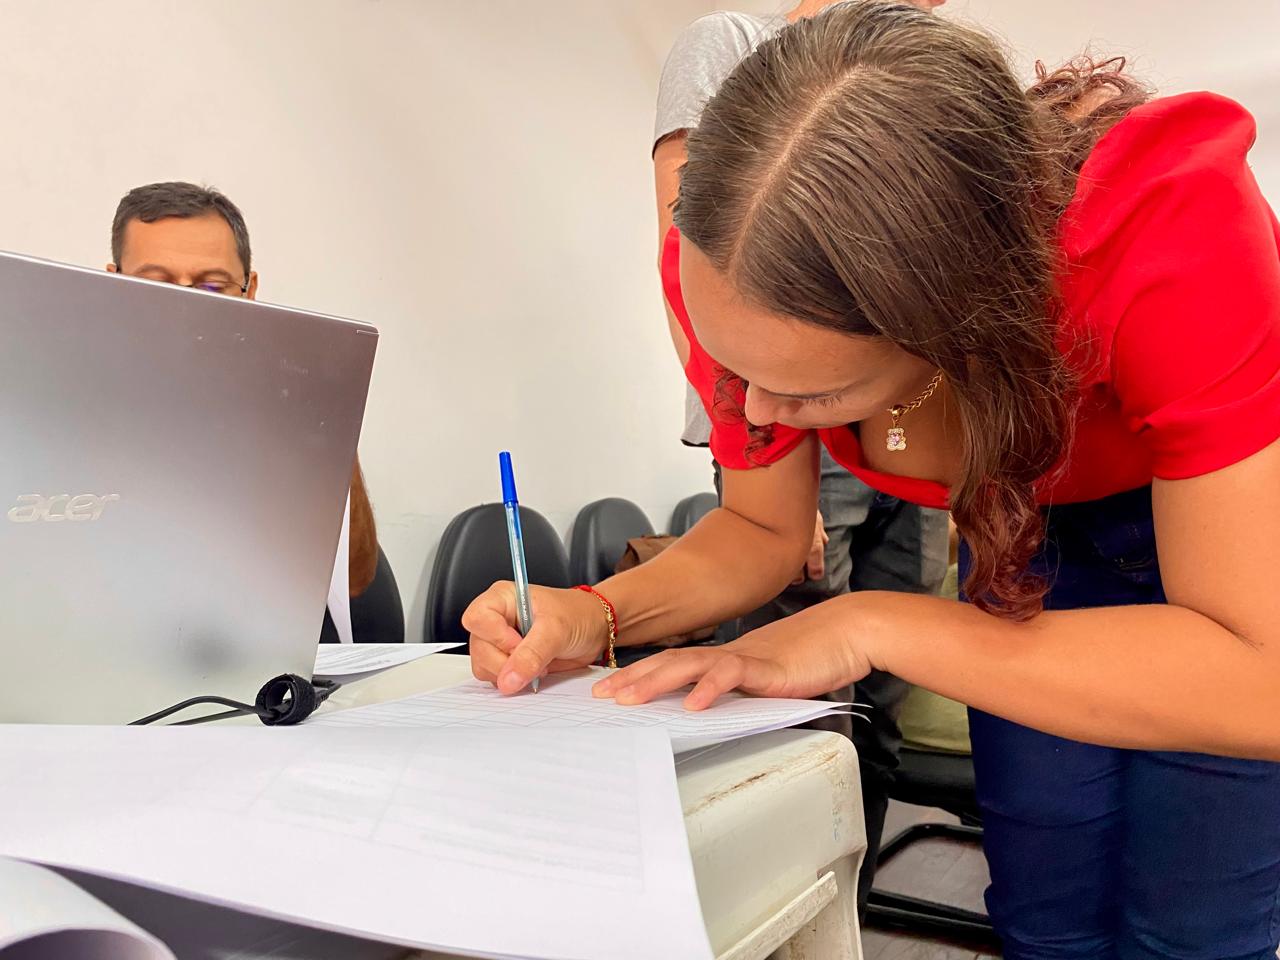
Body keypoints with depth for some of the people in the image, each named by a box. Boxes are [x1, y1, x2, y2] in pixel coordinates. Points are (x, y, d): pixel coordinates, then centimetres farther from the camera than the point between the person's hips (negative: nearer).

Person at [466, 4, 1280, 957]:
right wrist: (596, 614, -28)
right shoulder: (730, 267, -27)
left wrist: (871, 628, -39)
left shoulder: (1171, 227, -40)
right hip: (1031, 522, 3)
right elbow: (763, 530, -11)